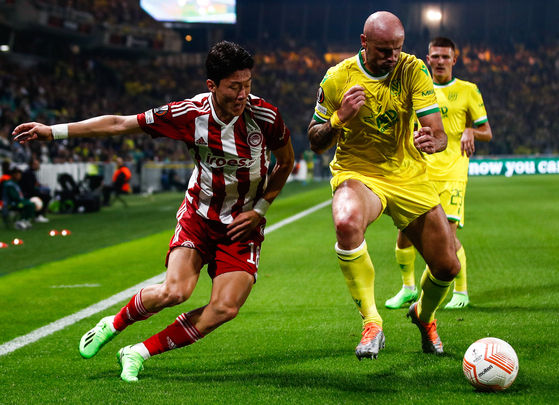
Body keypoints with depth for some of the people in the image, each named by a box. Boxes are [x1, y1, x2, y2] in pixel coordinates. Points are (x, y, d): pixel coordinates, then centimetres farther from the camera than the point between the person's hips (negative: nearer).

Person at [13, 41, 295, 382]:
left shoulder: (265, 116, -17)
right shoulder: (190, 114, -17)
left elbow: (286, 162, 3)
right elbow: (120, 124, -9)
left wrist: (259, 210, -6)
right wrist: (54, 131, -9)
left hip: (243, 225, 1)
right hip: (199, 215, -1)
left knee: (225, 308, -16)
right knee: (175, 291, -22)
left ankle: (138, 354, 0)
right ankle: (113, 325, 10)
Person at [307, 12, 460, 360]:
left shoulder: (413, 70, -9)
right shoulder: (338, 78, -10)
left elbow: (439, 134, -15)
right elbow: (317, 143, -2)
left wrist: (432, 140, -40)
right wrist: (340, 117, -23)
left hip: (409, 176, 2)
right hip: (357, 173, -2)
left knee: (448, 266, -1)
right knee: (347, 221, -38)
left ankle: (424, 315, 36)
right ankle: (371, 323, -27)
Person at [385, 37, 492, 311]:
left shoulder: (467, 91, 5)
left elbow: (487, 132, 6)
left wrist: (470, 132, -14)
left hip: (452, 173, -3)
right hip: (420, 172, 3)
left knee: (448, 234, -13)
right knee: (406, 231, -2)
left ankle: (461, 292, 4)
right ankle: (408, 288, 19)